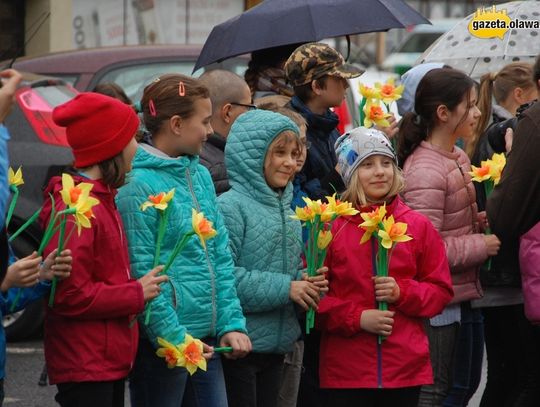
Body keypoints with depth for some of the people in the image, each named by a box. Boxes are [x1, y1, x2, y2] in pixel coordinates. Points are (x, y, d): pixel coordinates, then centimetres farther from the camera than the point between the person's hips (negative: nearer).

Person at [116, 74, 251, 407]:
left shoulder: (200, 175, 12)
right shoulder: (138, 184, -13)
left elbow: (221, 255, 13)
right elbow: (141, 272, -16)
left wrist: (231, 323, 4)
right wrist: (173, 339, -17)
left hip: (206, 341, 7)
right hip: (161, 342, -7)